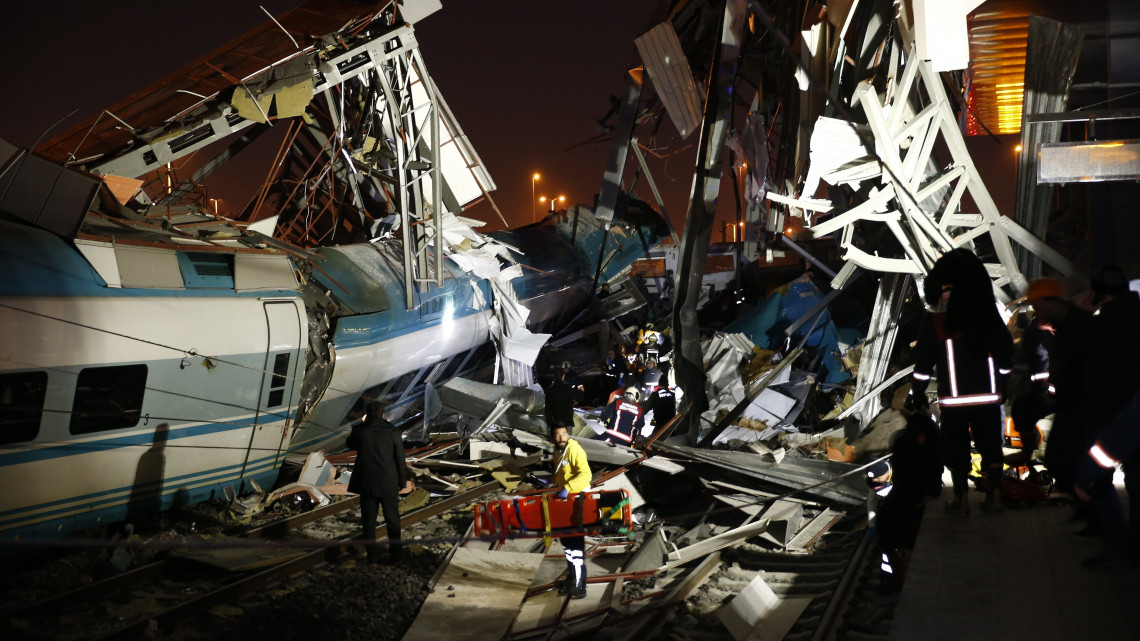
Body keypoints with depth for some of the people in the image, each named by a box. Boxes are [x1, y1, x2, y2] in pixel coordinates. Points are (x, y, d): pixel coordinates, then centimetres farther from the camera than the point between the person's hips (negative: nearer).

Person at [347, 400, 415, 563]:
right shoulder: (392, 431, -8)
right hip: (389, 484, 0)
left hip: (367, 484, 1)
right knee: (392, 520, 13)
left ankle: (372, 555, 15)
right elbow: (400, 460, -4)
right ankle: (395, 553, 19)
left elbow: (349, 445, 16)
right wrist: (403, 482, 7)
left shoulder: (359, 430, -7)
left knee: (369, 521, 11)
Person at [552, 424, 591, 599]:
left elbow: (585, 475, -32)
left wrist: (568, 488, -40)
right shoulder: (557, 451, 9)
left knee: (576, 544, -7)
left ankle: (579, 586, -3)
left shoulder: (574, 450, -19)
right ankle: (572, 576, 35)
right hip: (565, 501, 10)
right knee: (566, 540, 20)